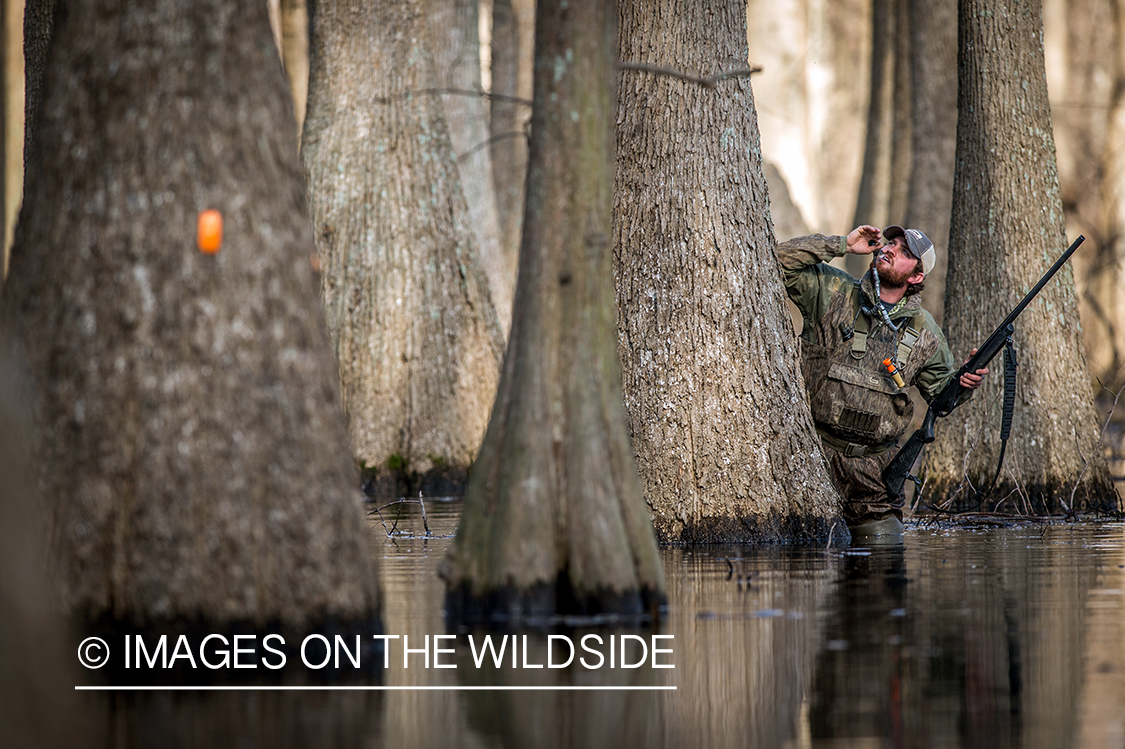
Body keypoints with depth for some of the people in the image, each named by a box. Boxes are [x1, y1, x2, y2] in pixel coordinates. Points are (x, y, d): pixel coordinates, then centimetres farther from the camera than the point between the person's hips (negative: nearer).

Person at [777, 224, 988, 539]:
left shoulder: (923, 331, 9)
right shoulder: (833, 292, 2)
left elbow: (942, 392, 15)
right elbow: (783, 259, -7)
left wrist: (965, 382, -8)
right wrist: (844, 245, -8)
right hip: (814, 453, -3)